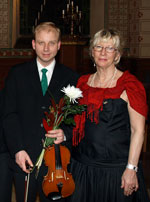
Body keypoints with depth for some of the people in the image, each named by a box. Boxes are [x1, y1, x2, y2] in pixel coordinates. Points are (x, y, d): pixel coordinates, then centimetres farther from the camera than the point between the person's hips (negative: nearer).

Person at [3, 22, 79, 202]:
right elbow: (9, 115, -2)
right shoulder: (17, 74, 3)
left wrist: (65, 133, -17)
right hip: (23, 159, 1)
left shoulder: (70, 78, 3)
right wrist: (17, 149, -12)